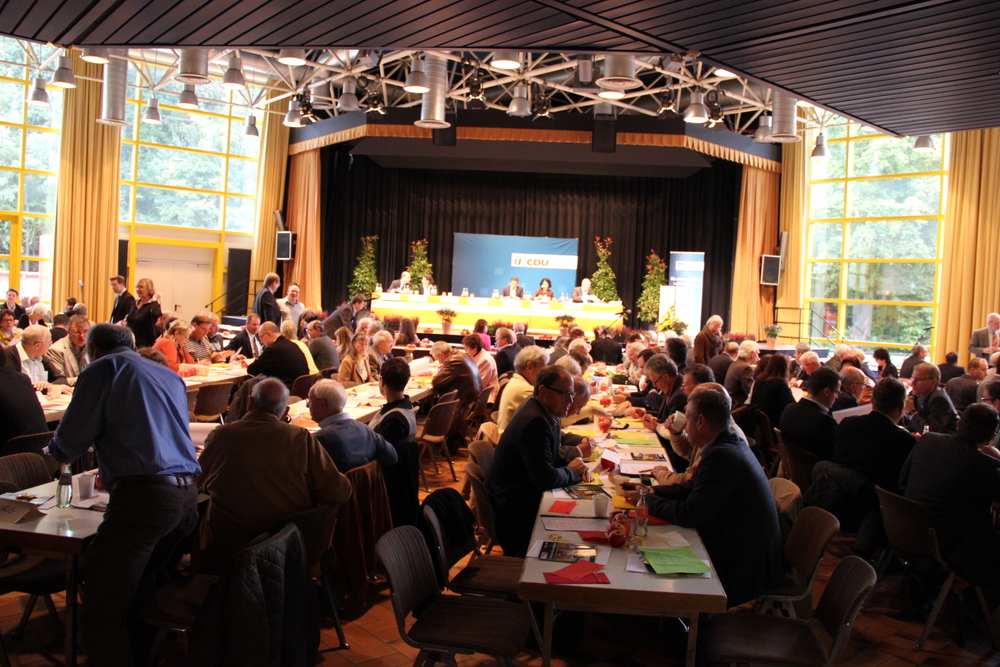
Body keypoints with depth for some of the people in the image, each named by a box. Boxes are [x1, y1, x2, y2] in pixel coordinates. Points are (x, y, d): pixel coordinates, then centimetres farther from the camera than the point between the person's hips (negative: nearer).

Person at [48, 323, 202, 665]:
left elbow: (67, 447, 2)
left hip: (143, 493, -8)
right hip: (187, 494, 8)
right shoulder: (171, 376, 24)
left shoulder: (103, 368, 5)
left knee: (101, 609, -3)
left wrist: (57, 448, 25)